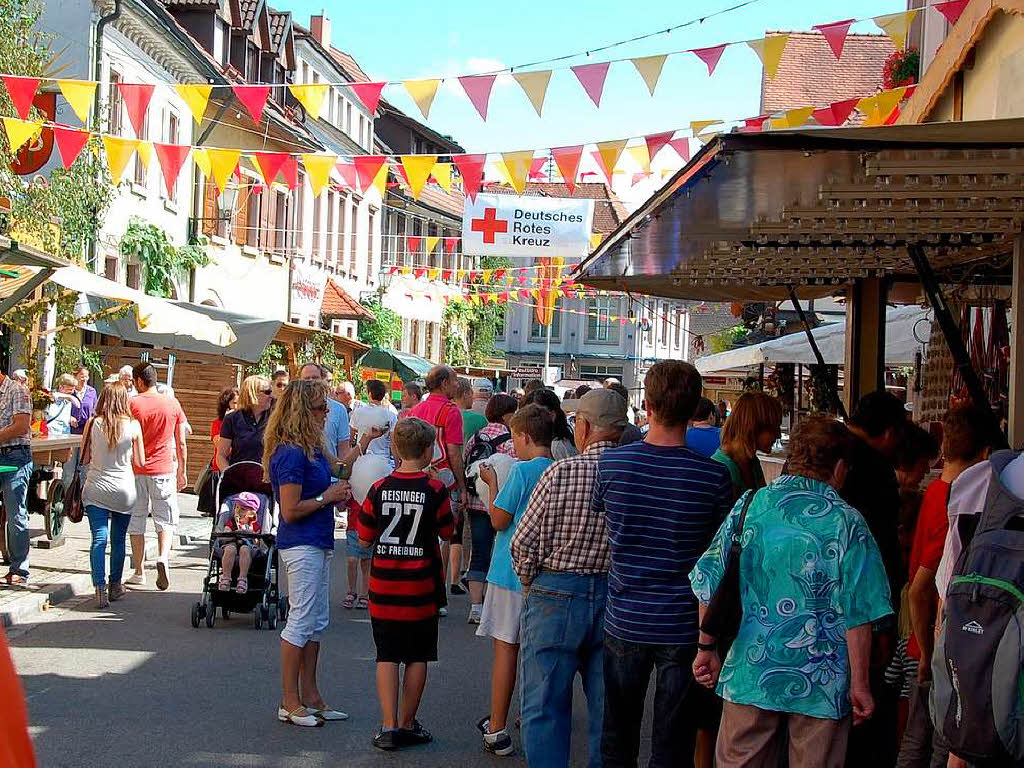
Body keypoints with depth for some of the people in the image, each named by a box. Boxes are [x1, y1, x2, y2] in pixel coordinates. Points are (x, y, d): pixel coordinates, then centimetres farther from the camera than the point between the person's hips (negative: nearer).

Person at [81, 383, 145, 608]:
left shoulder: (93, 424, -4)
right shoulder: (133, 425, -6)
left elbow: (84, 458, 3)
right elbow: (141, 462, 0)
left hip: (96, 488, 0)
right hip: (124, 488, 0)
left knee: (99, 539, -4)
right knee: (118, 539, 14)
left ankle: (100, 588, -18)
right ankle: (115, 585, 26)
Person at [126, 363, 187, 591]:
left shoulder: (132, 404, -4)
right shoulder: (173, 404, 3)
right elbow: (181, 443, 7)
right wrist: (182, 471, 16)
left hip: (136, 470, -1)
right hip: (164, 470, 1)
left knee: (136, 521, 9)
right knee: (165, 519, 7)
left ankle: (139, 572, 12)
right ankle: (163, 557, -18)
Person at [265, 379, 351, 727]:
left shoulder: (312, 448, 12)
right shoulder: (291, 453, -17)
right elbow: (290, 511, -20)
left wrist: (337, 493, 10)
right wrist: (326, 497, -11)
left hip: (317, 544, 10)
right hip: (301, 545, -10)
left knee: (317, 621, 14)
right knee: (301, 620, -3)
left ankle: (310, 696, 22)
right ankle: (290, 702, 6)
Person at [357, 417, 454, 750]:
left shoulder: (379, 489, -4)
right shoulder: (435, 490, -10)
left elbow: (364, 539, 2)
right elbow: (447, 532, 4)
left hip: (384, 587, 2)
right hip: (421, 587, -1)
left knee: (387, 657, 7)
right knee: (417, 658, 10)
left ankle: (388, 725, 3)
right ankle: (407, 725, 16)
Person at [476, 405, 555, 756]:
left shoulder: (522, 470, -14)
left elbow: (499, 520, -10)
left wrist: (492, 483, 3)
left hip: (512, 571, -6)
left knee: (505, 648, -2)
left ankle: (496, 731, 0)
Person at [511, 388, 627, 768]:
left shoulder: (561, 472, -13)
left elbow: (524, 541, -8)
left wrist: (528, 584, 9)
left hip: (557, 595, -3)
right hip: (616, 602, 3)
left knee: (544, 708, 7)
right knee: (606, 708, 14)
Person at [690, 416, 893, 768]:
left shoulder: (749, 505, 0)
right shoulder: (847, 522, -9)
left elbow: (708, 580, 1)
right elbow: (858, 613, -12)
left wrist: (707, 648, 11)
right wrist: (859, 685, -4)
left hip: (749, 675, 3)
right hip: (821, 683, -2)